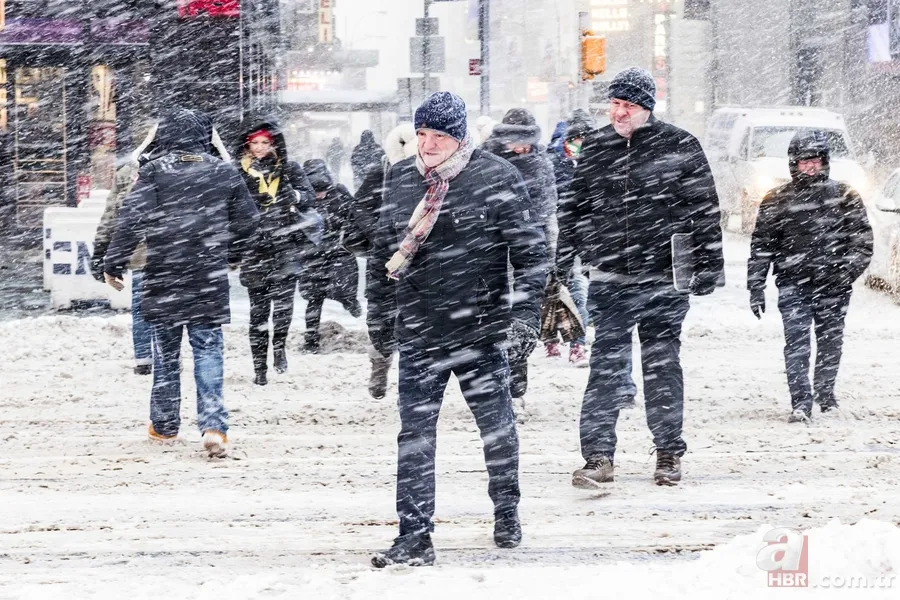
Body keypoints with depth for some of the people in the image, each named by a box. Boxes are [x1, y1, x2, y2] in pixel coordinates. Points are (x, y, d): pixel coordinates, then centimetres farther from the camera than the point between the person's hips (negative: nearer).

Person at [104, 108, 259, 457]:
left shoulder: (154, 173, -6)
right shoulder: (225, 173, 4)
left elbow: (133, 220, -13)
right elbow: (248, 220, 11)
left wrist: (114, 263, -6)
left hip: (164, 277, -1)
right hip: (210, 279, 1)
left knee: (166, 350, 12)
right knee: (208, 349, 3)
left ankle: (164, 424, 20)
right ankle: (213, 424, -12)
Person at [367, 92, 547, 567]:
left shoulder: (498, 179, -6)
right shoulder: (398, 180, 6)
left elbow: (530, 251, -4)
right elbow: (382, 251, 16)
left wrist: (523, 312, -12)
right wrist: (379, 315, 16)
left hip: (481, 331, -2)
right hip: (418, 333, 2)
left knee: (497, 426, 12)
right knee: (415, 435, -3)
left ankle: (506, 511, 33)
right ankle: (414, 537, -2)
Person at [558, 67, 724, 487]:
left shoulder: (679, 146, -2)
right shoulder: (594, 148, 8)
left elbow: (705, 209, 2)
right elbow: (575, 208, 16)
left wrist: (707, 266, -1)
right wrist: (563, 260, 13)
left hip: (663, 280, -2)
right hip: (609, 279, 2)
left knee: (662, 366, 7)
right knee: (605, 366, -4)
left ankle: (669, 453, 18)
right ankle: (599, 456, -5)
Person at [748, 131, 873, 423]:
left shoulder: (845, 196, 4)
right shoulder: (777, 199, 3)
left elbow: (863, 239, 4)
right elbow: (761, 246, 6)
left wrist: (849, 270, -12)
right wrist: (756, 287, 1)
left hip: (833, 287, 1)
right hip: (793, 286, -1)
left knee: (830, 342, 12)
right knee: (796, 343, -12)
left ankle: (824, 391, 33)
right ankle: (801, 402, -12)